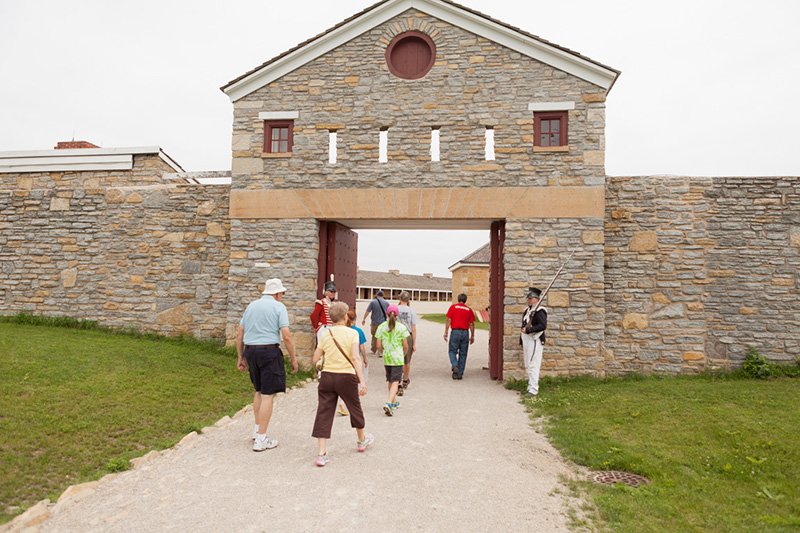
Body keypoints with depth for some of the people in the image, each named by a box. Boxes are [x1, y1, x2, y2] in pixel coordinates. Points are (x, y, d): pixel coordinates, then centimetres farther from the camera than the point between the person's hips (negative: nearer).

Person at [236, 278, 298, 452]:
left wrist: (240, 357, 19)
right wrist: (293, 359, -5)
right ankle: (261, 439, 2)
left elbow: (239, 334, 14)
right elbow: (286, 336, -11)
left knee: (259, 391, 22)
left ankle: (257, 429, 29)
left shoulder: (251, 306, 15)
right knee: (268, 395, -1)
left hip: (250, 351, 7)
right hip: (269, 351, -6)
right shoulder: (278, 307, -4)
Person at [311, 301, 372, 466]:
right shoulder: (352, 333, -7)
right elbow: (355, 357, -18)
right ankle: (361, 440, 40)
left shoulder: (325, 334, 3)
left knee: (324, 412, 5)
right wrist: (362, 381, -20)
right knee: (355, 408, 19)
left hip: (327, 376, 2)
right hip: (346, 377, -2)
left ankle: (322, 454, 0)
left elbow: (315, 360, 4)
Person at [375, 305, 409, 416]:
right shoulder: (402, 327, -8)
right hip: (397, 358, -3)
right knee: (395, 382, -2)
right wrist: (403, 354, 13)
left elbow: (378, 346, -3)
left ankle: (394, 402, 34)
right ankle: (388, 403, -19)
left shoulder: (381, 327, -2)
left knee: (390, 381, 19)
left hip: (386, 357, 3)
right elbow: (405, 346, -6)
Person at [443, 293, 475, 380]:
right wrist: (472, 336, 13)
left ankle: (454, 366, -15)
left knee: (452, 351, 11)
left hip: (455, 332, -2)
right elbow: (471, 324, 6)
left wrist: (446, 332, -1)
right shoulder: (469, 309, 6)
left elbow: (448, 321, -4)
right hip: (465, 333, 2)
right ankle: (459, 374, 12)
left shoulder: (453, 307, 1)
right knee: (462, 354, 9)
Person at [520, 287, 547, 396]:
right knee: (528, 366, 15)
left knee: (533, 366, -8)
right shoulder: (527, 310, 16)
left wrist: (528, 330, -24)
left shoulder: (539, 311, -13)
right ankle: (531, 386, 25)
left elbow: (543, 325, -24)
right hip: (526, 341, 9)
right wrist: (522, 342, 23)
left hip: (535, 341, -9)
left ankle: (533, 390, -3)